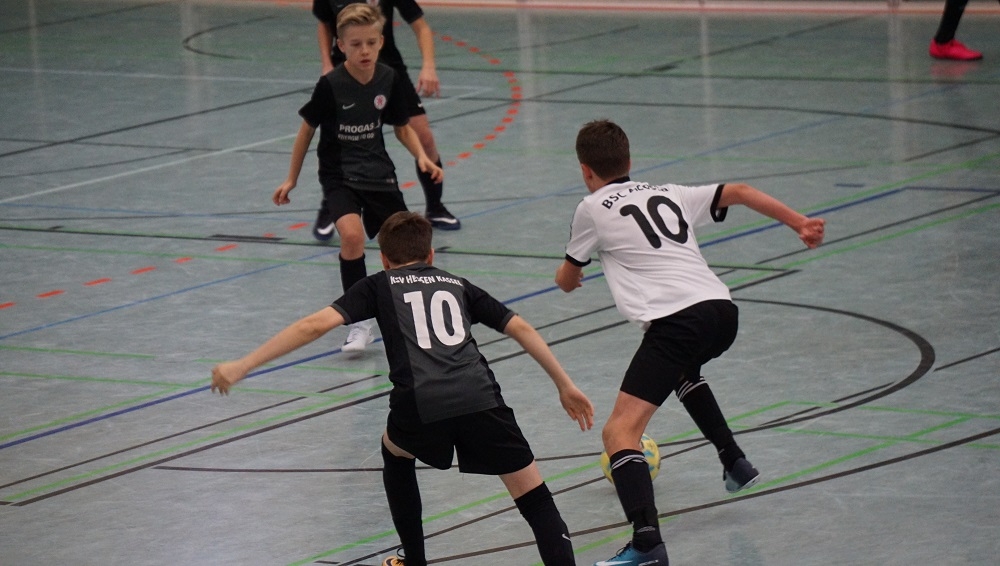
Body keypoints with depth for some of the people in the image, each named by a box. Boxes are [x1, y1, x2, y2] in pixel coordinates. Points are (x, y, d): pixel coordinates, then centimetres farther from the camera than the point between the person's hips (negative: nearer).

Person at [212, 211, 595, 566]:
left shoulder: (379, 286, 22)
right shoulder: (457, 285, 29)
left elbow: (316, 324, 9)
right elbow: (521, 328, 24)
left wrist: (240, 367, 9)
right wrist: (565, 386, 32)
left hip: (419, 407, -1)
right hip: (480, 400, 1)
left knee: (395, 454, 34)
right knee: (535, 502, 5)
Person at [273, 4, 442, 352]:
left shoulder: (389, 81, -5)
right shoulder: (330, 85, -15)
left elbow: (402, 128, 10)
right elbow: (308, 128, -1)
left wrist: (422, 157, -8)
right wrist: (292, 179, 4)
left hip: (379, 174, 4)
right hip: (339, 176, -4)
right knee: (352, 234, -29)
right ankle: (360, 324, -17)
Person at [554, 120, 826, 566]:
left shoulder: (593, 209, 10)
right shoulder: (669, 195, 24)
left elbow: (567, 280, 22)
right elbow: (739, 192, 18)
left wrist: (567, 274, 46)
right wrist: (800, 223, 18)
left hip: (675, 323, -7)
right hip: (722, 309, 7)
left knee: (619, 433, -11)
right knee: (682, 369, 42)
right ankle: (735, 465, 41)